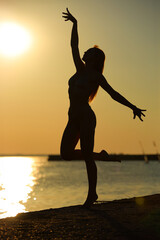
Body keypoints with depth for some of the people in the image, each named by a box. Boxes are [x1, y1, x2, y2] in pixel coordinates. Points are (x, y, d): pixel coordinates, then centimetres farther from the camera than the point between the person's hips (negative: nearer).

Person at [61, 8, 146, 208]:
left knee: (87, 157, -6)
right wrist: (75, 23, 30)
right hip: (74, 119, 7)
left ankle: (91, 195, 3)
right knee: (66, 153, 4)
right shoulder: (80, 70, 16)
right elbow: (74, 45, 24)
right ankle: (100, 156, 21)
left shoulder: (96, 76, 0)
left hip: (86, 117, -7)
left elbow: (114, 94, 0)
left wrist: (132, 107, -7)